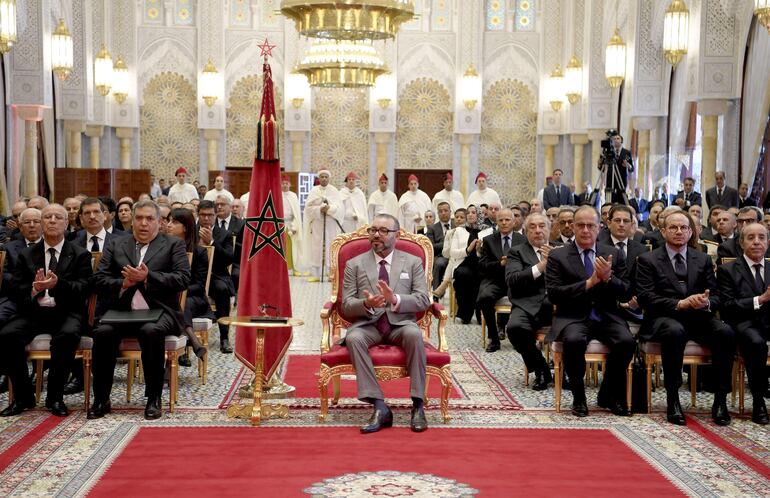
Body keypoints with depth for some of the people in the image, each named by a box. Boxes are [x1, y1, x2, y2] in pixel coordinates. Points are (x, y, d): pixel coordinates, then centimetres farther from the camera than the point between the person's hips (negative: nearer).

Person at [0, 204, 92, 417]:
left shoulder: (80, 255, 9)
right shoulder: (26, 255, 15)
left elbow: (83, 288, -4)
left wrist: (58, 284, -24)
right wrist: (34, 289, -17)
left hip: (66, 312, -2)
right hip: (34, 311, 2)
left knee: (68, 335, -36)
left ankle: (55, 396, -18)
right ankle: (23, 395, -8)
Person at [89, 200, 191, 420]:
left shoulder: (173, 245, 11)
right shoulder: (115, 245, 19)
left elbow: (183, 278, -4)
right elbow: (99, 280, 10)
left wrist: (148, 277, -15)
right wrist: (122, 284, -10)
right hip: (123, 311, 3)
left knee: (151, 332, -35)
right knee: (103, 333, -27)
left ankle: (154, 399, -22)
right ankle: (101, 399, -14)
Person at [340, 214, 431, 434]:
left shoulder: (413, 262, 12)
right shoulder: (354, 264, 12)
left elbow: (423, 300, 0)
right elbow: (346, 305, 4)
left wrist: (395, 299, -19)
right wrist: (366, 304, -19)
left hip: (400, 323, 0)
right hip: (367, 324, 1)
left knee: (414, 334, -35)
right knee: (353, 337, -33)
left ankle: (418, 405, -27)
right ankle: (379, 407, -32)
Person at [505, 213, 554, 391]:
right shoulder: (517, 252, 15)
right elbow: (512, 280, -3)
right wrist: (540, 266, -11)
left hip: (557, 304, 1)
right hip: (529, 304, -1)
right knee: (515, 327, -34)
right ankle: (540, 370, -8)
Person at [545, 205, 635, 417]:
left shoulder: (613, 254, 10)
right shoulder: (558, 256, 3)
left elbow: (626, 294, 5)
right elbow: (553, 294, -9)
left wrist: (608, 278, -15)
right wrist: (589, 283, -17)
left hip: (606, 317, 3)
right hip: (573, 318, -3)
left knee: (627, 341, -26)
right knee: (574, 341, -35)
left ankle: (608, 395, -1)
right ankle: (578, 397, -10)